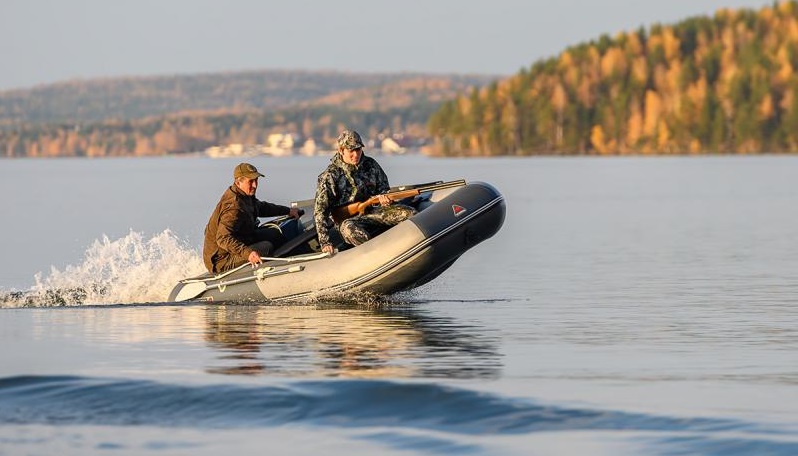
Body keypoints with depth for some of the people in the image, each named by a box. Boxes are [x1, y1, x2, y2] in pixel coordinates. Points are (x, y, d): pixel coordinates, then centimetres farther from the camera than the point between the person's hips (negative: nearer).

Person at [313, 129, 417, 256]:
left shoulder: (371, 165, 6)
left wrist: (385, 198, -9)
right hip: (348, 219, -5)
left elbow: (383, 188, 19)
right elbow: (320, 211, -9)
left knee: (409, 213, -18)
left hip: (372, 212, 5)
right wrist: (325, 242, -19)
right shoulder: (330, 176, -7)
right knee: (348, 228, -43)